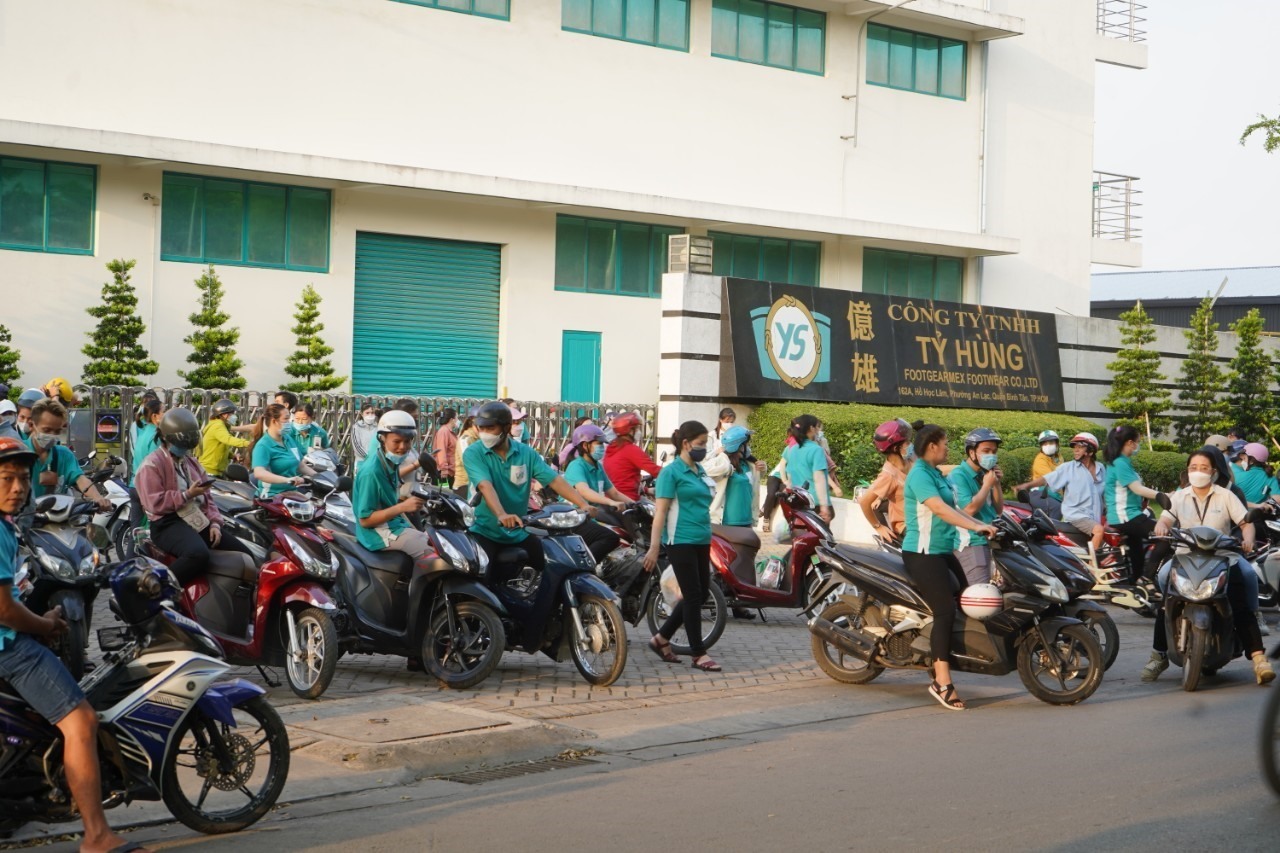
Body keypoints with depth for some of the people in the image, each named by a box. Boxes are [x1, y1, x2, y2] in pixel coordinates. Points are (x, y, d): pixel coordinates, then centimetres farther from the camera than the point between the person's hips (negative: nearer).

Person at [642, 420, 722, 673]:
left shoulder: (700, 471, 15)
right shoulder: (671, 472, -8)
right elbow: (661, 511, -11)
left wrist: (709, 538, 22)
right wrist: (654, 547, -16)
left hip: (701, 542, 8)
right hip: (681, 541, -8)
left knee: (701, 594, 10)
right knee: (693, 595, -4)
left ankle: (661, 638, 23)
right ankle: (698, 654, 3)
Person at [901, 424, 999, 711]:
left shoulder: (936, 474, 17)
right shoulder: (919, 474, -14)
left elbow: (953, 509, 21)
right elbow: (938, 508, -28)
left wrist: (985, 525, 13)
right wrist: (976, 526, -35)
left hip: (942, 552, 11)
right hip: (923, 553, -11)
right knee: (945, 612, -17)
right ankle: (942, 682, -17)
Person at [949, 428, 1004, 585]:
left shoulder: (984, 475, 15)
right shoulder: (959, 476, -9)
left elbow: (999, 510, 19)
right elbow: (969, 509, -20)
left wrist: (997, 484, 5)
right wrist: (987, 485, -9)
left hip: (989, 541, 9)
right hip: (970, 543, -9)